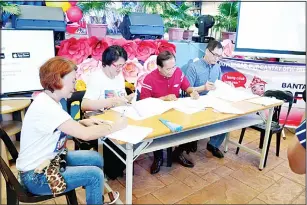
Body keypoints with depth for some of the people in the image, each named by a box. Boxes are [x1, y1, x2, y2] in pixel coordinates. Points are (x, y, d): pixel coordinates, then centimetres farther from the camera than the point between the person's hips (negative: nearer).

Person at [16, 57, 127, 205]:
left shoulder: (50, 100, 1)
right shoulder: (45, 107, -29)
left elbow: (65, 128, 13)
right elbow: (85, 135, -35)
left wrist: (83, 122, -5)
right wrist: (114, 126, -21)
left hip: (47, 160, 9)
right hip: (35, 176, -9)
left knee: (96, 158, 8)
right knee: (95, 174, -13)